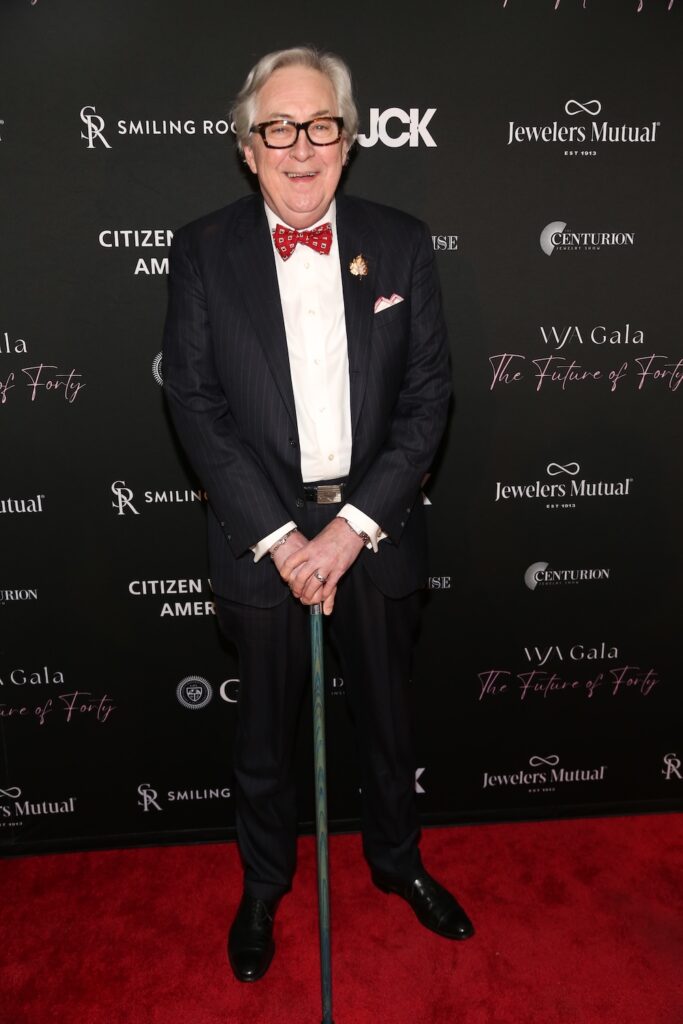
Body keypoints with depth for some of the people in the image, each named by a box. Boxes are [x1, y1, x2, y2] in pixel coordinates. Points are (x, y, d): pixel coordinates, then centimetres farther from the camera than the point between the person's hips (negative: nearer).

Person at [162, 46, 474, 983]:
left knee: (386, 718, 19)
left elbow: (428, 396, -4)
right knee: (265, 731, 16)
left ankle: (397, 860, 47)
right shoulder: (204, 252, -3)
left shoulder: (401, 244, 0)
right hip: (262, 537, -1)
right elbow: (196, 406, -7)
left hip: (376, 532, 1)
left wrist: (354, 524, -13)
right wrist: (280, 536, -14)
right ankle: (264, 884, 43)